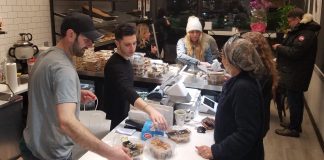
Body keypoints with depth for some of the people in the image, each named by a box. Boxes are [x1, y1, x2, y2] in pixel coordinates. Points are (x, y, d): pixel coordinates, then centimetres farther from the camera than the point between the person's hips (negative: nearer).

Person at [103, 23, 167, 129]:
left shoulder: (124, 60, 2)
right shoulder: (115, 65, -29)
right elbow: (127, 91, -46)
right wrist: (150, 110, -60)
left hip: (123, 111, 9)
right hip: (117, 115, -9)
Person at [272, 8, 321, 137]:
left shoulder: (307, 34, -19)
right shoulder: (300, 31, 14)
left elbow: (295, 53, -26)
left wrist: (279, 47, -15)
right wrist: (280, 47, 5)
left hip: (297, 75, -10)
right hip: (294, 73, 10)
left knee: (294, 101, -1)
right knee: (296, 100, 18)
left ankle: (294, 129, 11)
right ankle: (295, 124, 31)